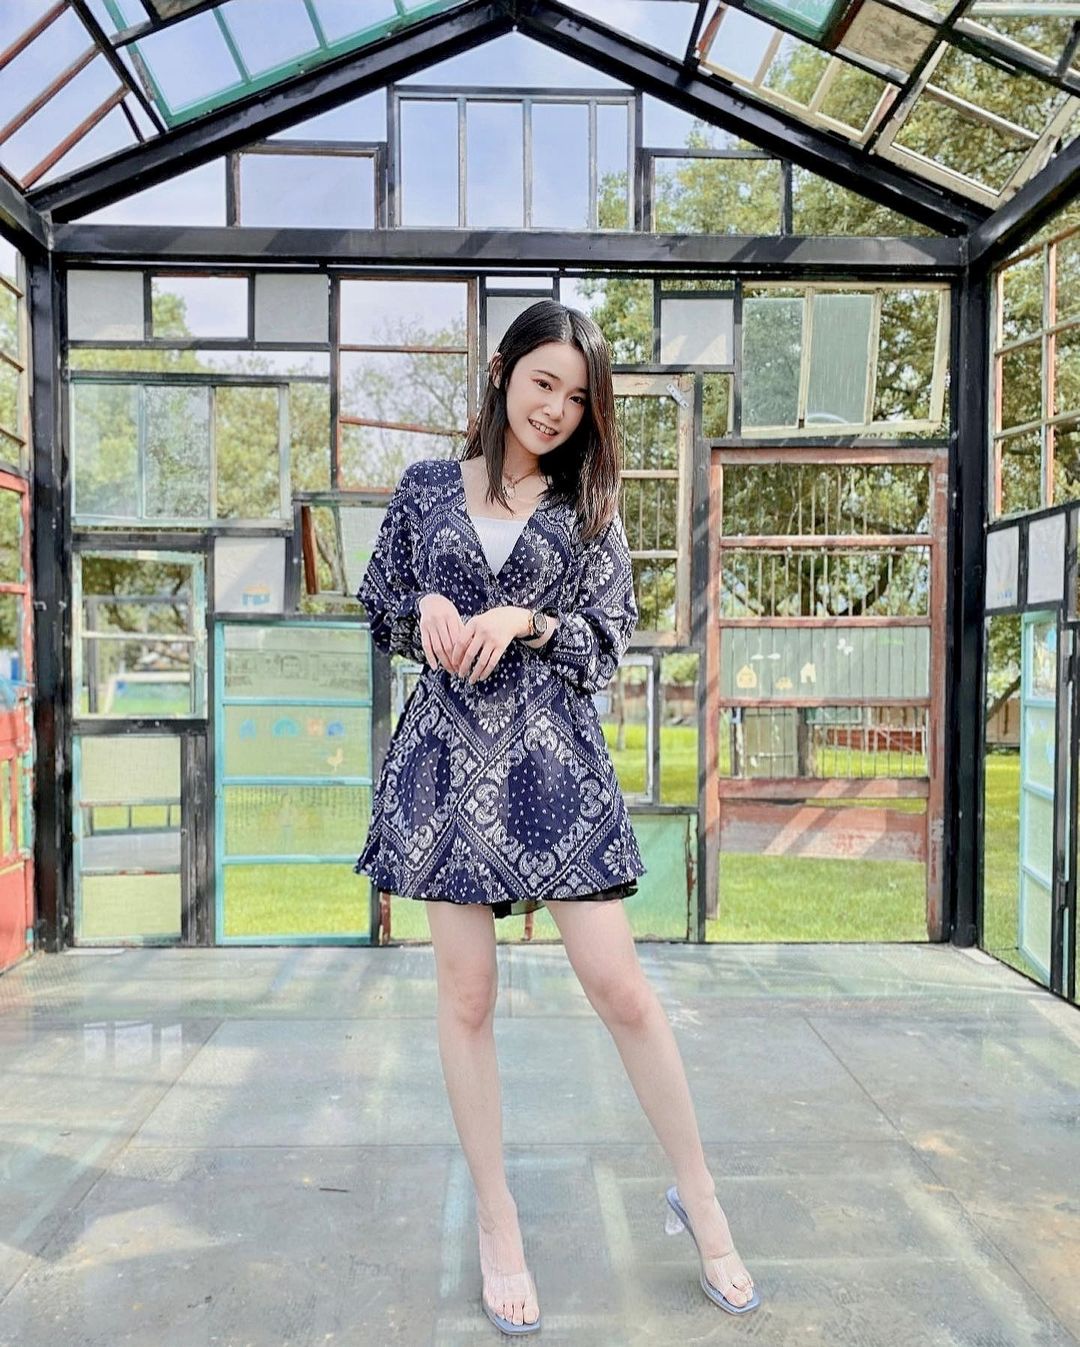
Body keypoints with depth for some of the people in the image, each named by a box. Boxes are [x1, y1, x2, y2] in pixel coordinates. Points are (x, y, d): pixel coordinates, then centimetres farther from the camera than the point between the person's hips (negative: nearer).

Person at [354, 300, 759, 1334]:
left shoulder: (589, 507, 7)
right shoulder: (425, 488, 9)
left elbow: (611, 639, 3)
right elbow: (379, 610, 13)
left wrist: (524, 623, -13)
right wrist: (428, 608, -8)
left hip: (553, 755, -1)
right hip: (447, 754, 1)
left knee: (620, 987, -1)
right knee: (466, 994, 6)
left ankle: (698, 1198, 21)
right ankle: (496, 1224, 24)